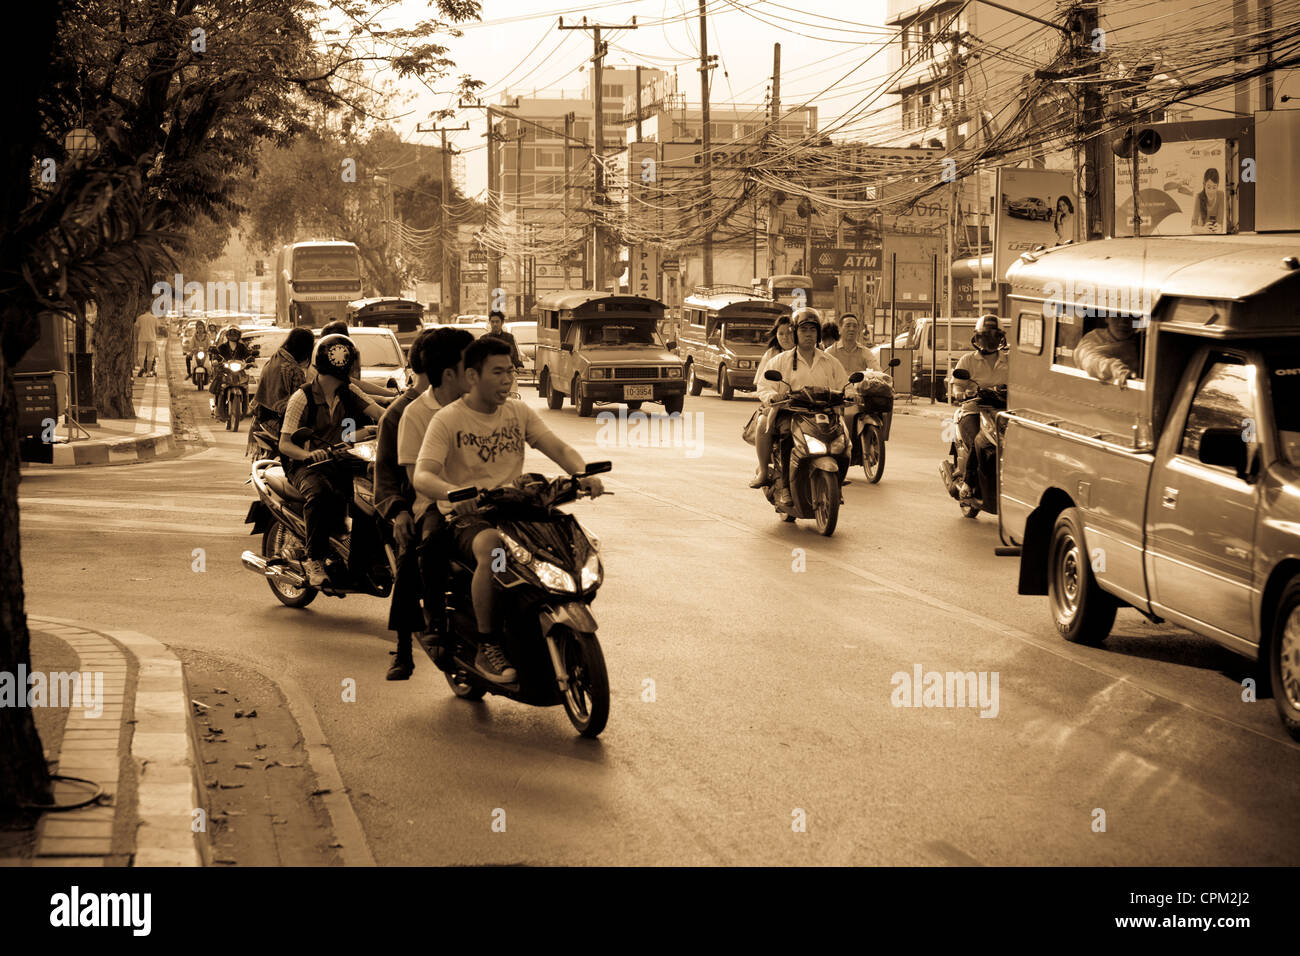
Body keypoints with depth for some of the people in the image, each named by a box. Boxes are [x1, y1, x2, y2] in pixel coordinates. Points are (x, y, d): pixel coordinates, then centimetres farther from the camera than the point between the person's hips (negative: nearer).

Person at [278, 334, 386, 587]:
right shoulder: (302, 397, -4)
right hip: (307, 463, -5)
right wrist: (309, 454, -31)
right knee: (321, 494, -38)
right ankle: (314, 559, -26)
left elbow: (379, 412, -5)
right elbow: (284, 444, -9)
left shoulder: (349, 392, 11)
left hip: (341, 461, 5)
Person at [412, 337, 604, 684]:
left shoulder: (519, 412, 11)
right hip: (467, 518, -5)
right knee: (492, 546, -39)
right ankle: (487, 649, -29)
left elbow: (559, 449, 3)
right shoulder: (448, 420, -5)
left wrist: (583, 473, -21)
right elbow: (422, 476, -17)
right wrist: (456, 493, -39)